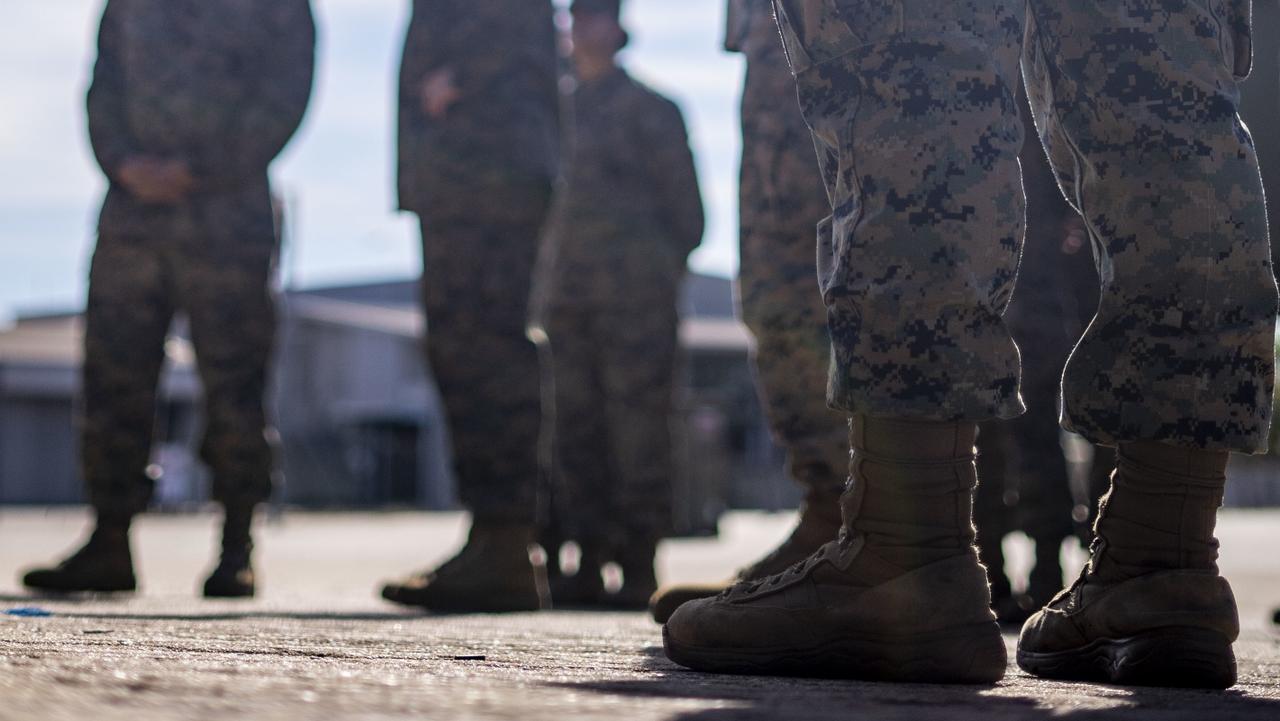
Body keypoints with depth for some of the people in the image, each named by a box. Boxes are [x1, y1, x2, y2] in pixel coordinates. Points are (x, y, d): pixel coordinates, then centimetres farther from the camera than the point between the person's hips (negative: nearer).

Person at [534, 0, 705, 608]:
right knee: (576, 437, 4)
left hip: (635, 301, -6)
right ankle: (589, 564, 9)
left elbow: (685, 211, 3)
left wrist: (651, 276, 1)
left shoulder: (650, 112, 2)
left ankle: (639, 572, -5)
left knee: (638, 436, -7)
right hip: (567, 301, 6)